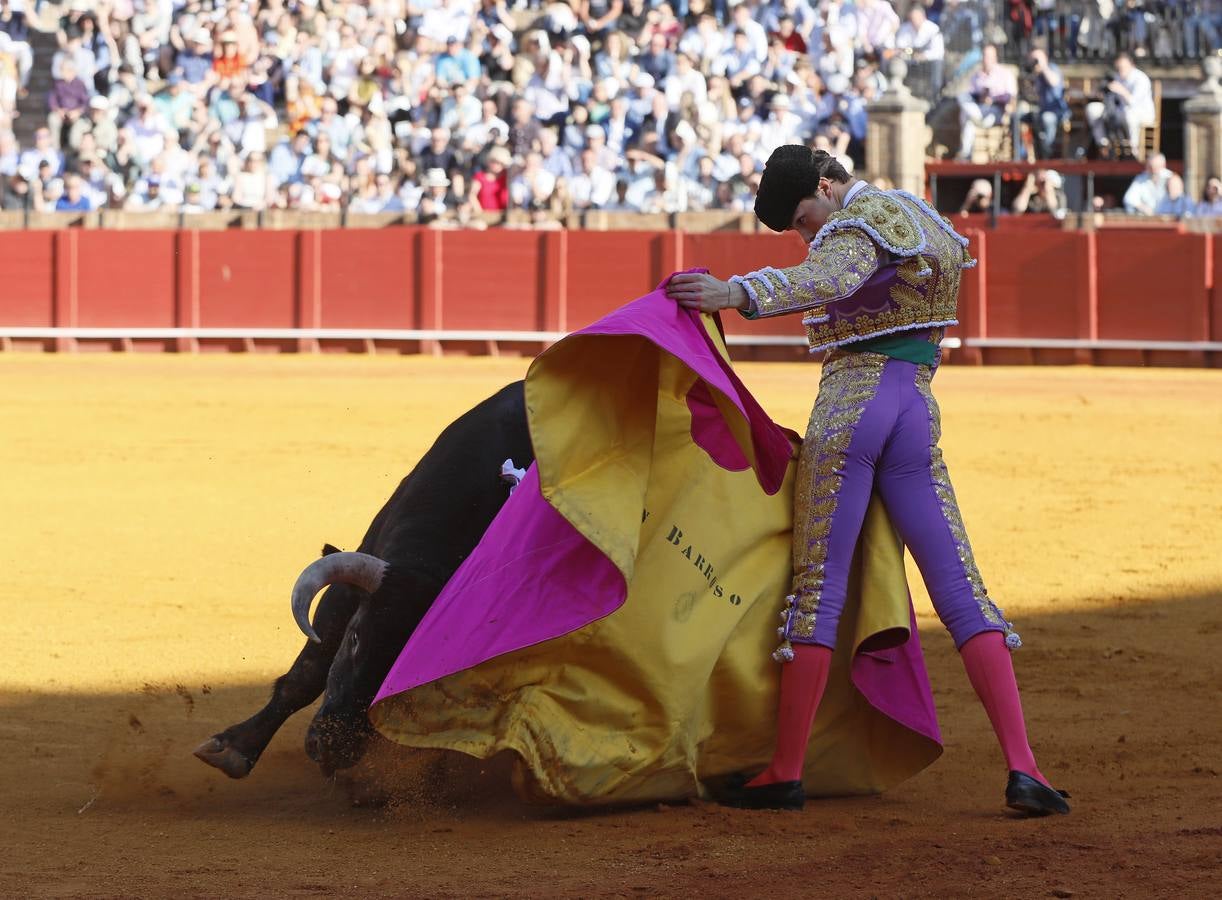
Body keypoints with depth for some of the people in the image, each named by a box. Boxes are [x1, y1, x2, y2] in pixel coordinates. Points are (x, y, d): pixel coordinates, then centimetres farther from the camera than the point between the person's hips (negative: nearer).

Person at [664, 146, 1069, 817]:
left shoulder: (861, 220, -7)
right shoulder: (921, 218, 22)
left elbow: (831, 280, -28)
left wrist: (736, 294, -42)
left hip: (850, 402, -7)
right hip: (918, 412, 7)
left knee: (818, 586, -1)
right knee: (961, 589, 2)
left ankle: (785, 773, 2)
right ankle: (1021, 768, -8)